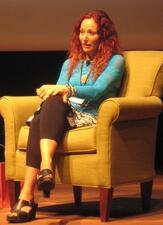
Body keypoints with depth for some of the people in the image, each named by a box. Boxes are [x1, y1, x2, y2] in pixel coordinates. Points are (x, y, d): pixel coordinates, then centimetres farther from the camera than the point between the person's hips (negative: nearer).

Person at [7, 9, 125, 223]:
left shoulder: (115, 61, 9)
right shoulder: (70, 63, 27)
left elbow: (97, 91, -8)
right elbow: (58, 92, 13)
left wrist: (67, 89, -24)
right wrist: (57, 94, -13)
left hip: (92, 118, -5)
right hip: (66, 116, 5)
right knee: (39, 120, -33)